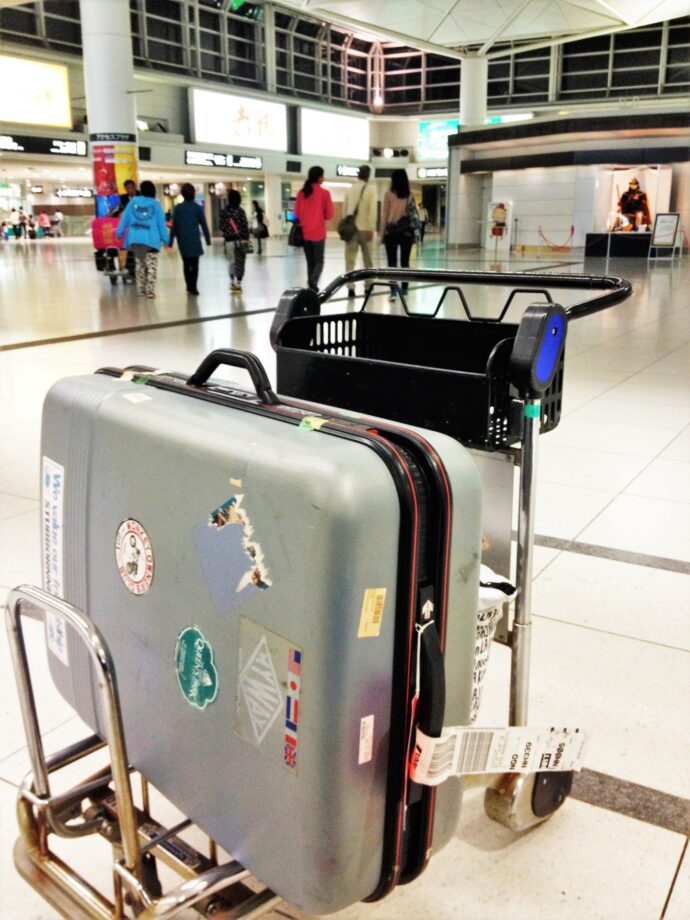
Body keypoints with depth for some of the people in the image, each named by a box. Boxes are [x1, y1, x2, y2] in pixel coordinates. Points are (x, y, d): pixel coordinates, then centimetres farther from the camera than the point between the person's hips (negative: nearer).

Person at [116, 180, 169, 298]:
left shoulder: (133, 202, 6)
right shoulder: (155, 205, 0)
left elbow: (125, 218, 8)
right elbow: (161, 223, 0)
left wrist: (119, 233, 15)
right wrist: (165, 240, 3)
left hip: (135, 239, 3)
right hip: (151, 239, -3)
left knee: (140, 264, 17)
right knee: (151, 265, -1)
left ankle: (141, 289, 20)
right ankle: (150, 290, -9)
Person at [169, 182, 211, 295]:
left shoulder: (178, 208, 1)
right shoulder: (198, 208, -3)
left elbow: (174, 226, 0)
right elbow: (204, 225, 0)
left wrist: (170, 241, 4)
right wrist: (208, 239, 9)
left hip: (182, 239, 3)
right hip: (194, 239, -3)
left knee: (186, 263, 15)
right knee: (194, 263, 0)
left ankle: (189, 286, 18)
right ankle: (193, 287, -9)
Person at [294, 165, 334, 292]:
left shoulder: (301, 192, 3)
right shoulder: (324, 193, -7)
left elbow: (296, 213, 7)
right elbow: (329, 214, -4)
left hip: (304, 232, 4)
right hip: (318, 232, -4)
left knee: (310, 262, 13)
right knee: (319, 261, 4)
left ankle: (312, 286, 13)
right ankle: (313, 280, -22)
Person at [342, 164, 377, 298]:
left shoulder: (350, 190, 8)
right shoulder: (371, 189, -3)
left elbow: (346, 209, 10)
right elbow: (372, 210, -11)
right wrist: (371, 228, -13)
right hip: (364, 228, -2)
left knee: (350, 259, 0)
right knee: (367, 259, 11)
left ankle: (350, 287, -11)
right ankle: (368, 286, 18)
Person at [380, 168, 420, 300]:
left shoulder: (389, 194, -2)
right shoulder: (410, 196, 3)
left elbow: (384, 215, -1)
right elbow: (413, 214, 2)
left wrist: (382, 233, 4)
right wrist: (414, 234, 8)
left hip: (391, 232, -2)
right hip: (407, 232, 2)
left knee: (392, 262, -1)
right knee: (405, 261, 10)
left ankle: (393, 291, -10)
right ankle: (404, 290, 13)